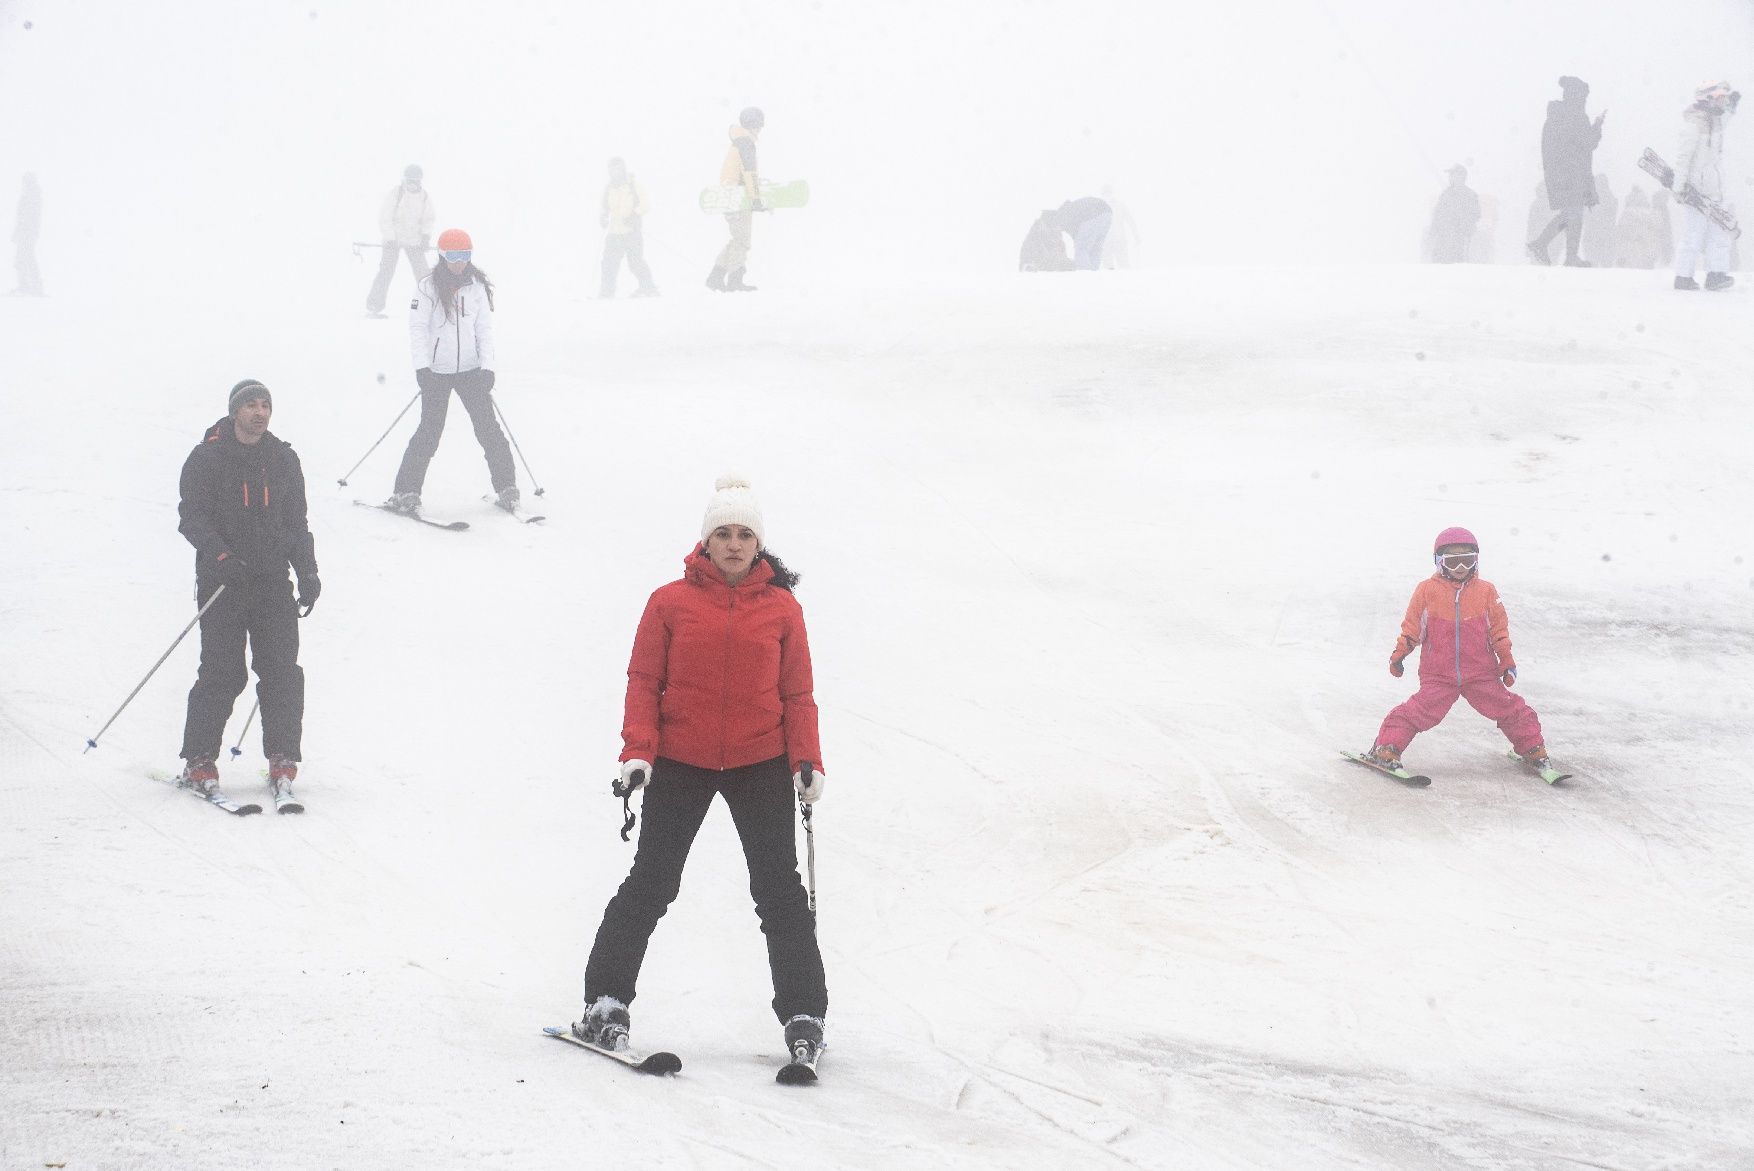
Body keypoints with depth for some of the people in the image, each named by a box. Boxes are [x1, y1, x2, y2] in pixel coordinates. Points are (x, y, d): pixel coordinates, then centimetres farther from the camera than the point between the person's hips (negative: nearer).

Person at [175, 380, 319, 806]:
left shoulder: (283, 459, 12)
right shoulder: (207, 459, -1)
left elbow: (296, 522, 18)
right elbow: (192, 516, -7)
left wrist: (308, 572, 7)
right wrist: (219, 553, -23)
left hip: (272, 579, 4)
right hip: (222, 580, -4)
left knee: (281, 671, -4)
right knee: (222, 672, -9)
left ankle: (282, 763, 2)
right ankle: (199, 763, 0)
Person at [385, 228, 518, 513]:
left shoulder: (477, 286, 4)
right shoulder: (429, 286, -5)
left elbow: (484, 328, 7)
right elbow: (417, 327, -7)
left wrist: (487, 366, -3)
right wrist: (422, 366, -17)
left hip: (471, 369, 3)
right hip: (437, 371, -3)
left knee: (488, 428, 0)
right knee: (429, 431, -6)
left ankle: (506, 487, 9)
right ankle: (406, 491, -1)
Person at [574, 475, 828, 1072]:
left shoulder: (782, 608, 4)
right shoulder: (671, 603, 0)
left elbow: (797, 693, 6)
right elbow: (644, 681, 0)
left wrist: (806, 760, -4)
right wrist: (638, 750, -11)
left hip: (760, 764, 1)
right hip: (680, 761, -1)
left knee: (780, 890, 2)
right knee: (651, 883, 1)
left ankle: (803, 1014, 8)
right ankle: (606, 1002, 9)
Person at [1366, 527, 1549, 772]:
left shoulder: (1486, 591, 3)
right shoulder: (1427, 591, -1)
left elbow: (1499, 630, 9)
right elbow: (1412, 627, 7)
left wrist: (1507, 662, 8)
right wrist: (1399, 655, 5)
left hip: (1481, 673, 2)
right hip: (1438, 675, -2)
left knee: (1510, 709, 1)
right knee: (1421, 711, -17)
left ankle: (1532, 747, 17)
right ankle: (1387, 747, -10)